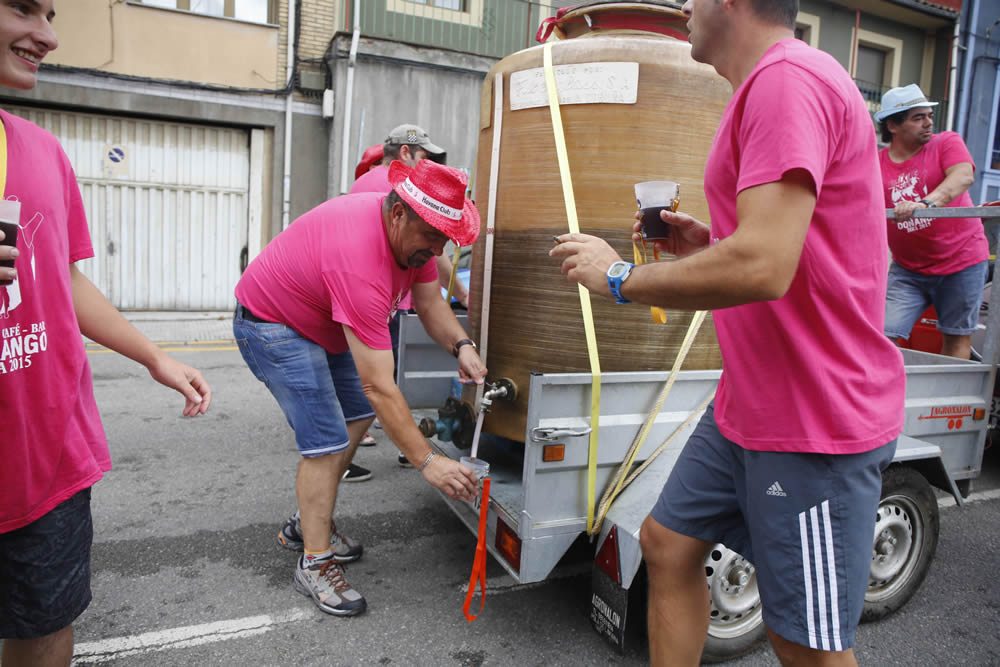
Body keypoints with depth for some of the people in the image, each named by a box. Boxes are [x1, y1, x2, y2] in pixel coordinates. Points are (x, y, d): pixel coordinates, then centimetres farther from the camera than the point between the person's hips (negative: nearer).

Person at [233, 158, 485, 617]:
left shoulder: (413, 232, -13)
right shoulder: (360, 261, -39)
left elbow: (429, 303, -1)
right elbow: (380, 387, -37)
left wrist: (462, 347, -21)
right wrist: (428, 462, -33)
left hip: (323, 322, 9)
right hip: (271, 326, -9)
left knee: (358, 415, 10)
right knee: (327, 442, -14)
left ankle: (307, 524, 26)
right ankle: (314, 565, 2)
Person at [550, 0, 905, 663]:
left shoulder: (789, 78, -18)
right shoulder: (770, 84, 14)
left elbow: (763, 267, -29)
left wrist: (620, 277, -16)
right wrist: (708, 244, 7)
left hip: (815, 419, -10)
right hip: (745, 407, 10)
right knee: (668, 542, 17)